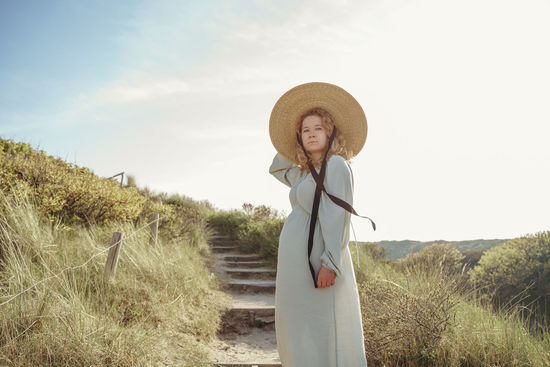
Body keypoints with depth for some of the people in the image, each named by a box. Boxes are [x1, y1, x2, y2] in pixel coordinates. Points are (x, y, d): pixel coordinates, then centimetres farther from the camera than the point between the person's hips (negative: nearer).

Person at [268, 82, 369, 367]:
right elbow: (276, 167, 38)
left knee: (324, 337, -5)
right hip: (295, 262, 9)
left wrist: (330, 263, -22)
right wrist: (293, 143, 29)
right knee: (300, 338, 13)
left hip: (317, 260, -9)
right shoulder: (305, 174, 19)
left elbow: (337, 217, -15)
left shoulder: (336, 164, -5)